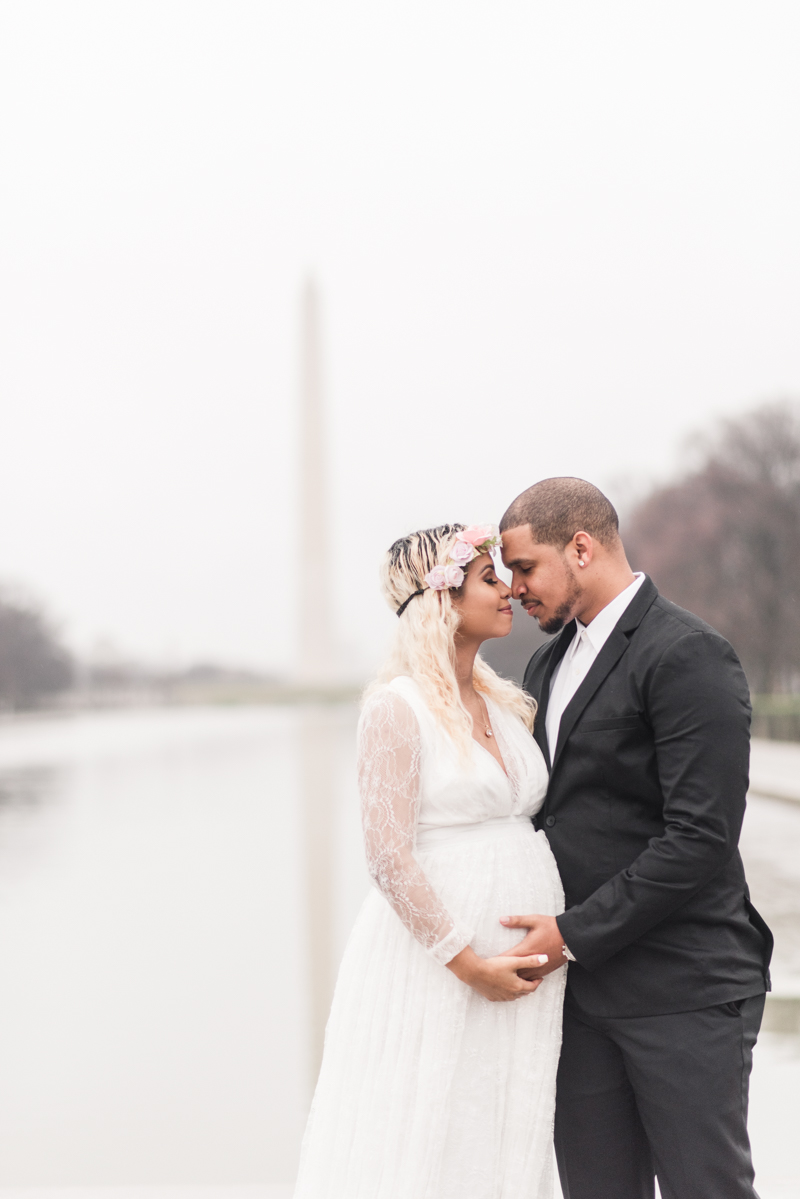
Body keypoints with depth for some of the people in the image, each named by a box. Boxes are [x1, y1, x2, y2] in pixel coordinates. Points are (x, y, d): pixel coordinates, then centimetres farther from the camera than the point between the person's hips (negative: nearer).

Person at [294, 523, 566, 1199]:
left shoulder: (507, 703, 12)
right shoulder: (398, 707, -10)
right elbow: (390, 859, -14)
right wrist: (468, 963, -15)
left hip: (523, 967, 7)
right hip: (433, 959, -7)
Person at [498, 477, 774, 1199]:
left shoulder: (689, 657, -12)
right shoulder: (549, 664, 15)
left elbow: (700, 839, -18)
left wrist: (575, 934, -14)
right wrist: (539, 925, 4)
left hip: (683, 992, -7)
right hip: (581, 985, 8)